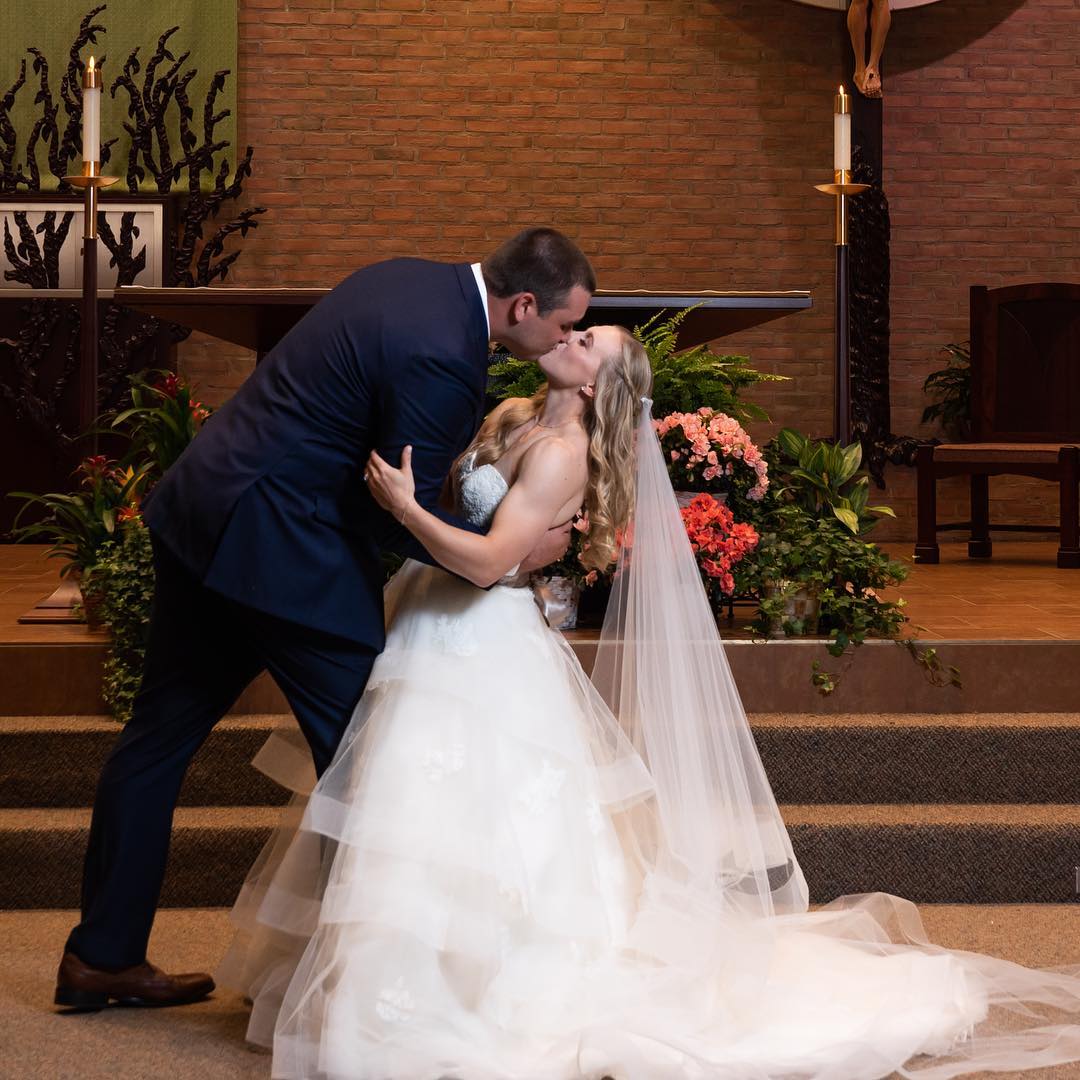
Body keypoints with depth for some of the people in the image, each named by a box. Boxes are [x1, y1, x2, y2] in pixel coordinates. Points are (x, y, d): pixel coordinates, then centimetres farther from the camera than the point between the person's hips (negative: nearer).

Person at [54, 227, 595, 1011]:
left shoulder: (411, 278, 7)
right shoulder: (442, 357, -22)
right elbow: (398, 518, -17)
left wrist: (467, 434, 17)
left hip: (200, 507, 10)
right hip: (283, 548, -10)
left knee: (163, 733, 16)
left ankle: (102, 957, 28)